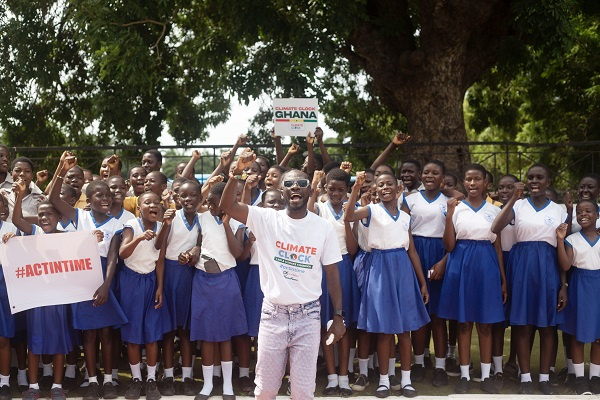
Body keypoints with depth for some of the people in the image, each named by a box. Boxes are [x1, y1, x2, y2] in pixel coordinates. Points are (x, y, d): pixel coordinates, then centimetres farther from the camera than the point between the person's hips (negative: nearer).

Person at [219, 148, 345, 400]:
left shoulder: (323, 227, -1)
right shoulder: (267, 219, -3)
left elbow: (332, 274, 3)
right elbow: (227, 206, -15)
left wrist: (338, 316, 3)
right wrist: (237, 172, -29)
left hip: (308, 315, 0)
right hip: (273, 313, 0)